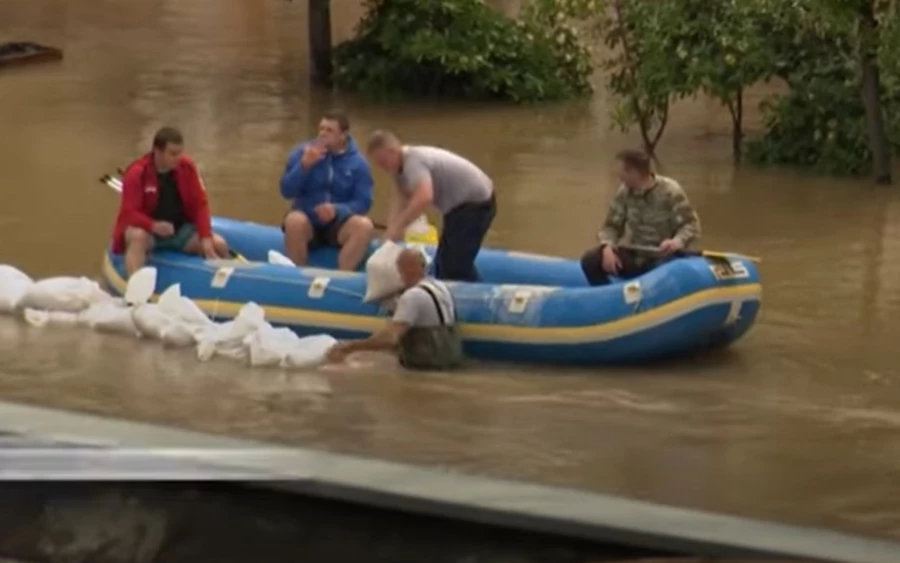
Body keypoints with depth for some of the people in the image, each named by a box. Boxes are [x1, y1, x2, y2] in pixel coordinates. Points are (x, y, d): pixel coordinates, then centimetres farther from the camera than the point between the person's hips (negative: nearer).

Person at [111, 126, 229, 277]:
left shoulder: (186, 167, -6)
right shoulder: (137, 173, -18)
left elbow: (200, 203, -4)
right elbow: (129, 212, -20)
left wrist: (206, 238, -17)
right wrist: (154, 225, -40)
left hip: (181, 229, 4)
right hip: (148, 230, -4)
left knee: (219, 245, -16)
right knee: (137, 237, -40)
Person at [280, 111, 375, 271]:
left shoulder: (358, 163, -2)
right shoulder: (302, 152, -1)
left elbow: (363, 202, -7)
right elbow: (286, 191, -6)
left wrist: (337, 210, -25)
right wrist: (304, 165, -21)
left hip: (338, 223, 0)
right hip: (308, 221, 0)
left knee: (364, 226, -30)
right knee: (294, 220, -35)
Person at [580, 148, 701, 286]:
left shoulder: (670, 192, -16)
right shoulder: (624, 193, -1)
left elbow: (691, 225, -13)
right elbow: (612, 226, 5)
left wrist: (677, 241, -36)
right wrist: (608, 246, -18)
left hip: (665, 258, -5)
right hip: (636, 257, 5)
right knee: (590, 260, -12)